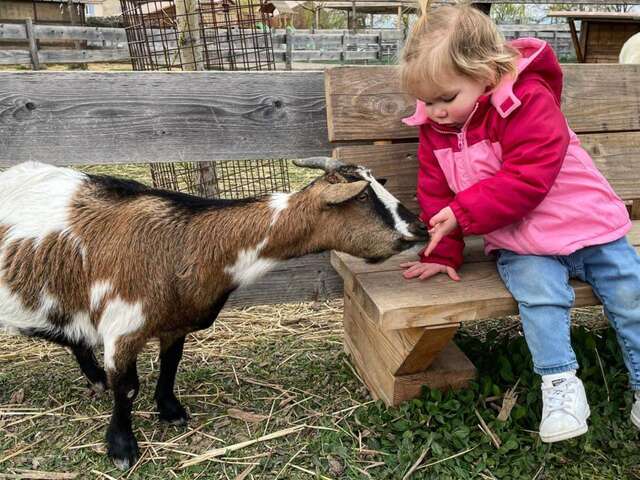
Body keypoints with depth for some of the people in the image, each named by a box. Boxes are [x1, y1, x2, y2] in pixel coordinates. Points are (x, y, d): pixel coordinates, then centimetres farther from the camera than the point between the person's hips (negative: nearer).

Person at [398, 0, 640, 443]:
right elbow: (436, 194, 3)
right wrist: (442, 252, -2)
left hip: (588, 226, -2)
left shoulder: (530, 102, -21)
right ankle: (560, 384, -12)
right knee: (538, 291, -25)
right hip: (520, 245, 2)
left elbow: (527, 179, -29)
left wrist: (463, 213, -31)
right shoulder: (435, 128, -3)